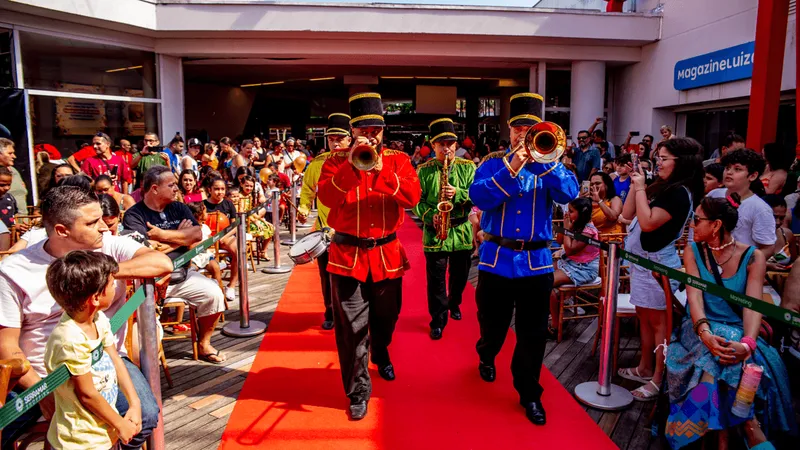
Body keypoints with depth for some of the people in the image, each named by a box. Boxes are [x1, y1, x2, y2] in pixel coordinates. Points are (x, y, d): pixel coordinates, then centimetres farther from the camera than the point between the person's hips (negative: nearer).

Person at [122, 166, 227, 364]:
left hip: (181, 274, 5)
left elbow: (197, 235, -5)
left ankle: (204, 344, 8)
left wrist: (163, 234, -13)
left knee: (214, 294, -12)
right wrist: (180, 235, -5)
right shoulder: (133, 216, -7)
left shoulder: (179, 209, 10)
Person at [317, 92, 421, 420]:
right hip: (348, 254, -2)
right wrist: (352, 163, -24)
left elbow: (412, 196, -12)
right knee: (351, 327, -2)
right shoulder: (337, 161, 2)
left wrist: (381, 171, -23)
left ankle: (381, 356, 51)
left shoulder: (398, 160, 4)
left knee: (385, 317, 20)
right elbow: (326, 197, -16)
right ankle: (358, 391, 13)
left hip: (386, 253, 2)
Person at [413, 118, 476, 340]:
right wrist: (430, 215, -22)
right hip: (434, 233, -2)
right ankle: (438, 320, 17)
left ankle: (454, 304, 44)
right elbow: (416, 201, -5)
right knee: (436, 280, 3)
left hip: (462, 231, 2)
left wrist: (458, 194, -23)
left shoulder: (468, 167, 2)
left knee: (460, 276, 17)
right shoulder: (423, 170, -1)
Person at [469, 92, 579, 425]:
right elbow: (479, 197, -16)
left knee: (534, 333, 5)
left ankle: (529, 392, 21)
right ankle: (486, 357, 48)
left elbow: (569, 194, -13)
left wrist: (546, 159, -21)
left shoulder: (548, 164, 6)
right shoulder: (493, 163, 2)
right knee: (493, 324, 17)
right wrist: (512, 167, -21)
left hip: (536, 261, 1)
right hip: (497, 258, 0)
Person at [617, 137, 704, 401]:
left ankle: (659, 380, 6)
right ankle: (645, 369, 30)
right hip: (643, 261, 10)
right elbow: (627, 214, 10)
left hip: (658, 264, -10)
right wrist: (635, 185, 2)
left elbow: (648, 222, -25)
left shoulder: (679, 193, -16)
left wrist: (640, 188, -19)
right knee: (644, 317, 17)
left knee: (658, 321, -3)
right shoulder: (661, 187, 11)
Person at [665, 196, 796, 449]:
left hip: (737, 331, 0)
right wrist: (705, 332, -34)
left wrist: (747, 343, -37)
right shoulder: (693, 251, 1)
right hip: (701, 329, 0)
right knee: (716, 358, -34)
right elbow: (694, 296, -13)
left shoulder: (752, 257, -3)